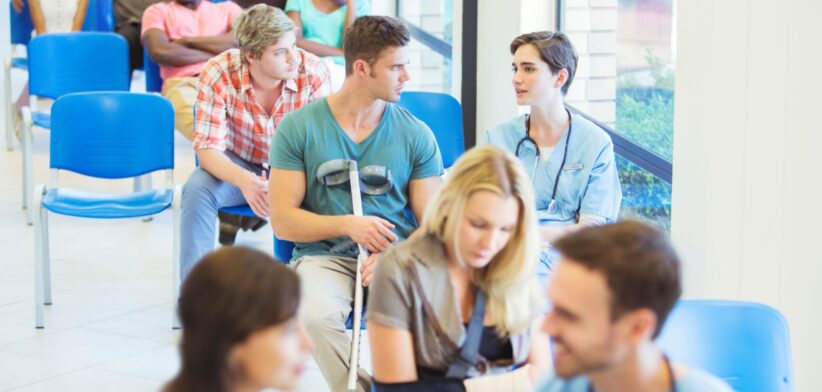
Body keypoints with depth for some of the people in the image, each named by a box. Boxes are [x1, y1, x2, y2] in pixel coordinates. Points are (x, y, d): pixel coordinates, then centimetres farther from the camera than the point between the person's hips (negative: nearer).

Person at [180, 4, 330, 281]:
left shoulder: (313, 71, -22)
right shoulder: (218, 74, -22)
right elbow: (208, 148, -22)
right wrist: (244, 181, -44)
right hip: (238, 167, 0)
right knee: (197, 189, -30)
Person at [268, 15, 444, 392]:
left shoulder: (416, 135, 6)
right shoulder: (298, 128, 2)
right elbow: (283, 222, -1)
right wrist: (348, 225, -15)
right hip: (325, 257, -1)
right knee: (316, 315, -35)